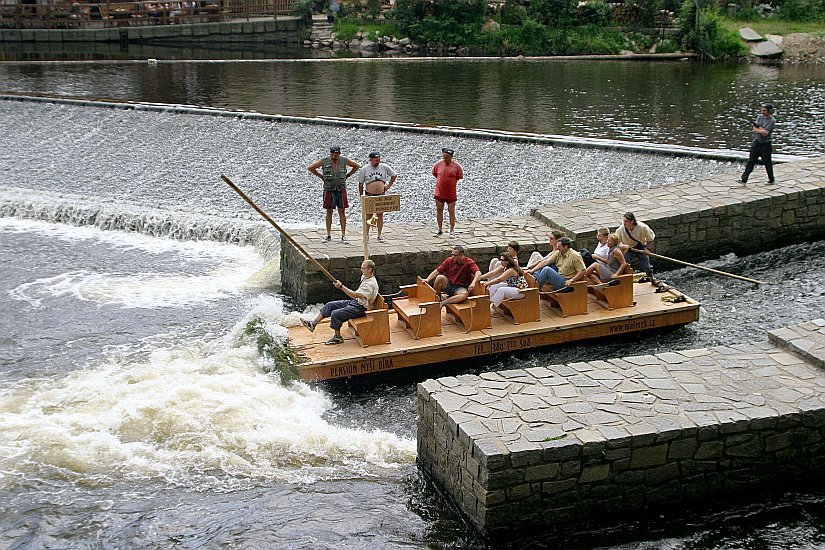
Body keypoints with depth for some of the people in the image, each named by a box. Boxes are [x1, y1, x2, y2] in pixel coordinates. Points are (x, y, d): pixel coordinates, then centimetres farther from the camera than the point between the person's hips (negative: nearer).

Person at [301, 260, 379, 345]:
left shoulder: (371, 284, -24)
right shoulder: (364, 277, 8)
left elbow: (355, 295, -31)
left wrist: (341, 286, -31)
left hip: (360, 308, -10)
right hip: (354, 302, 10)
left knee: (335, 314, -22)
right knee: (329, 305, 1)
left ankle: (338, 337, -4)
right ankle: (313, 324, -1)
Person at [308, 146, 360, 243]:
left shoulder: (344, 161, -3)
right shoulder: (324, 161, -5)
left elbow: (357, 166, 11)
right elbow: (310, 168, 4)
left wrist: (347, 175, 6)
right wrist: (321, 176, 3)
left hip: (341, 190, 0)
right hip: (329, 190, 0)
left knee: (342, 212, 0)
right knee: (329, 212, 4)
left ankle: (343, 235, 3)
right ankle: (328, 235, 11)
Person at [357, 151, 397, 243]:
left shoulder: (384, 167, 1)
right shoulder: (364, 169, -3)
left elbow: (394, 175, 14)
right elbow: (360, 184, 3)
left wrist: (388, 186, 6)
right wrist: (361, 196, 1)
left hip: (381, 195, 2)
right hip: (369, 195, -2)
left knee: (380, 214, 4)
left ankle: (380, 235, 11)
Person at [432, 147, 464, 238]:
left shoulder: (457, 166, -9)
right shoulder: (438, 164, -4)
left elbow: (459, 178, 3)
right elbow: (435, 174, 12)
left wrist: (450, 183, 4)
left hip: (451, 193, -2)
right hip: (439, 193, 2)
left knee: (451, 212, 4)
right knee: (439, 210, 9)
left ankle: (452, 231, 13)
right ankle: (440, 230, 21)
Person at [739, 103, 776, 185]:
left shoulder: (772, 121, -13)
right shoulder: (760, 117, 4)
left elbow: (765, 133, -21)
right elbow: (754, 129, -3)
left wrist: (758, 127, -12)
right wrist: (762, 130, -17)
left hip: (765, 144, -5)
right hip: (756, 142, 5)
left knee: (767, 163, 7)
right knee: (750, 161, 2)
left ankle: (771, 179, 24)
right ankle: (744, 179, 0)